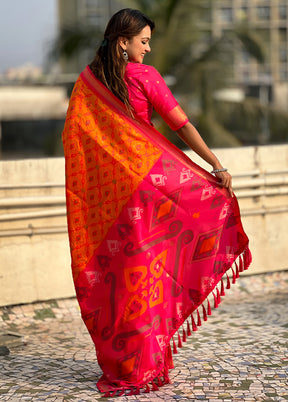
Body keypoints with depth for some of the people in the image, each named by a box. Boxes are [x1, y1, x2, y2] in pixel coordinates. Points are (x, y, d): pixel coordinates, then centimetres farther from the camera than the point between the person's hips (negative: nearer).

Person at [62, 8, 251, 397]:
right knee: (143, 266, 3)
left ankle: (117, 361, 16)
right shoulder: (144, 76, -6)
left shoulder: (86, 81, 6)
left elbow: (72, 136, 8)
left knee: (113, 269, 10)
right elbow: (182, 125, -10)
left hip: (104, 188, 4)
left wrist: (85, 193, 14)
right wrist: (217, 165, -8)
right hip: (144, 179, -4)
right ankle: (145, 363, 9)